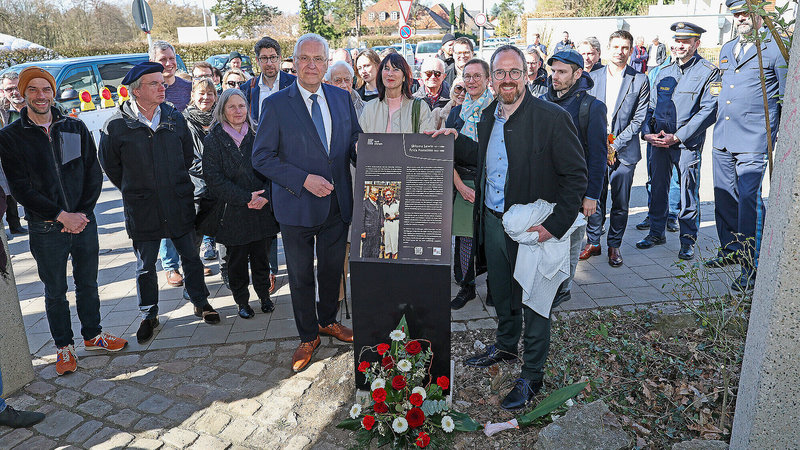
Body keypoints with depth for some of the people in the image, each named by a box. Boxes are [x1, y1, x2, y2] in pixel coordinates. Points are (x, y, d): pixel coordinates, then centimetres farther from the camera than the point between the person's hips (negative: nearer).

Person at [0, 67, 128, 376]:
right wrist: (61, 216, -14)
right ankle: (64, 346, 27)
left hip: (84, 222, 2)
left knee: (88, 284, 15)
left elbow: (93, 174, 3)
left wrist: (82, 213, -8)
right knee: (55, 291, 11)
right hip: (45, 229, -2)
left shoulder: (75, 128, 4)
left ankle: (92, 335, 32)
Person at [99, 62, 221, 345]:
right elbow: (109, 164, 6)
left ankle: (200, 303, 29)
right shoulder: (116, 125, -7)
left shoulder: (175, 118, 3)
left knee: (191, 257, 11)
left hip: (179, 204, 2)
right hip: (141, 209, -2)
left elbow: (188, 154, 16)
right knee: (145, 266, 10)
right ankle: (149, 315, 26)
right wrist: (134, 189, 8)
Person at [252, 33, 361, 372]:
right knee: (301, 276, 10)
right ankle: (308, 336, 30)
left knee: (333, 268, 18)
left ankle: (328, 321, 42)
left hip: (337, 202, 4)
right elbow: (262, 157, -10)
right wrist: (304, 179, -20)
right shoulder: (276, 104, -9)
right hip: (298, 205, -3)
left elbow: (354, 138, 13)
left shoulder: (342, 98, 4)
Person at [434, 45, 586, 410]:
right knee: (501, 293, 23)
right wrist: (456, 140, 6)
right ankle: (505, 346, 48)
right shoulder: (488, 116, 5)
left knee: (533, 301, 9)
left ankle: (532, 375, 27)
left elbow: (576, 176, -14)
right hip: (493, 221, 7)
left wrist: (555, 226, -20)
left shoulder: (552, 118, -16)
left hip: (531, 229, -6)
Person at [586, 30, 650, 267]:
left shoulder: (640, 81, 2)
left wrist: (615, 145, -11)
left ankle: (614, 245, 19)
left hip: (624, 151, -1)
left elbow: (639, 119, -2)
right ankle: (593, 243, 20)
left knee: (620, 203, 5)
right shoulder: (593, 78, 8)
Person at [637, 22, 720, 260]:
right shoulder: (664, 72, 14)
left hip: (687, 143, -5)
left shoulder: (708, 72, -3)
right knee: (658, 187, 11)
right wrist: (647, 132, -2)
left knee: (688, 192, 0)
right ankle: (657, 232, 25)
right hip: (658, 141, 5)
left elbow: (708, 110, -10)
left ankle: (688, 240, 13)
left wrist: (678, 137, -16)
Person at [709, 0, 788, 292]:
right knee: (724, 199, 12)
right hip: (723, 138, 7)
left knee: (749, 201, -9)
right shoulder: (727, 49, 17)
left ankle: (751, 267, -1)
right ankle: (730, 251, 28)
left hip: (753, 139, -6)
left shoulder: (776, 48, -3)